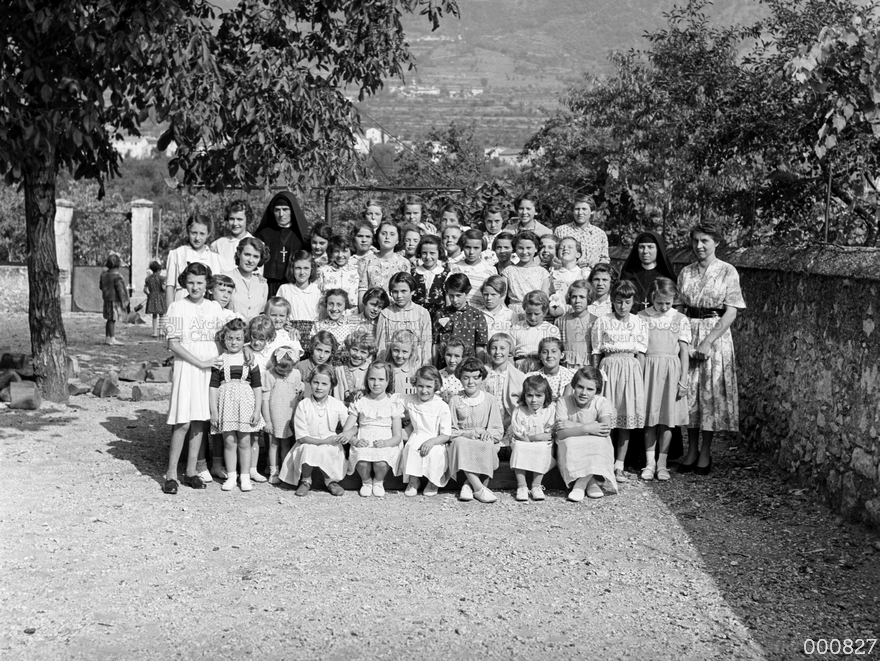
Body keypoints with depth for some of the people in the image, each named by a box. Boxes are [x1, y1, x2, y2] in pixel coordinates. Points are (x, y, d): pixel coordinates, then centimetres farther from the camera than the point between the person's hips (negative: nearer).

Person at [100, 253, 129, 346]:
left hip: (107, 299, 8)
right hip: (115, 300, -8)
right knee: (112, 320, -4)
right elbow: (120, 289, -16)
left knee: (110, 320, 15)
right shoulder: (117, 275, -16)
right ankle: (112, 339, -2)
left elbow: (101, 286, 17)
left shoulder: (104, 274, 8)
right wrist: (123, 302, -12)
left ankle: (107, 338, 20)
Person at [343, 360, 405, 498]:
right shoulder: (360, 402, 8)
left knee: (381, 463, -34)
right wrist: (355, 441, -16)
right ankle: (366, 481, 4)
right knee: (362, 463, -33)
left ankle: (378, 481, 5)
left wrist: (385, 443, -19)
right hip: (363, 444, 1)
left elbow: (398, 436, 2)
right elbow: (346, 431, 5)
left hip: (385, 445, 0)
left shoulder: (394, 403, 5)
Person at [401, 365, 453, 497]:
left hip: (435, 441, -2)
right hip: (416, 438, 3)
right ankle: (413, 481, -7)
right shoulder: (409, 401, 2)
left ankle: (433, 483, -3)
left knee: (434, 453, -33)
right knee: (411, 448, -31)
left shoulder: (442, 407, -10)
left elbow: (446, 436, -11)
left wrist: (431, 441, -26)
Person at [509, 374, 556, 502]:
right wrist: (540, 436, -16)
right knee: (518, 446, -32)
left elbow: (549, 435, -8)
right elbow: (517, 435, -8)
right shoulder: (519, 411, -3)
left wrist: (531, 437, -18)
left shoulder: (550, 410, -3)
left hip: (543, 447, 0)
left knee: (543, 448, -33)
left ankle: (536, 486, -23)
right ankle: (521, 486, -29)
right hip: (522, 445, 0)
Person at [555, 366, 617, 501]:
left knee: (601, 442, -32)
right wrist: (586, 428, -35)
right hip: (572, 453, 0)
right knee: (570, 443, -33)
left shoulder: (602, 403, -9)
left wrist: (573, 425, -25)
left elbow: (606, 430, -29)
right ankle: (591, 481, -17)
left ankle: (580, 485, -20)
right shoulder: (563, 402, -10)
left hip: (596, 453, 0)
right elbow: (560, 434, -22)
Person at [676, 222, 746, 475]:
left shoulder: (727, 272, -3)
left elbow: (731, 313, -7)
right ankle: (691, 450, 15)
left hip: (715, 335, -3)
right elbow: (679, 307, 9)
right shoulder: (685, 272, 9)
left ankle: (705, 453, 10)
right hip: (687, 333, 4)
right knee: (688, 391, 4)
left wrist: (709, 341, -15)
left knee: (711, 392, -1)